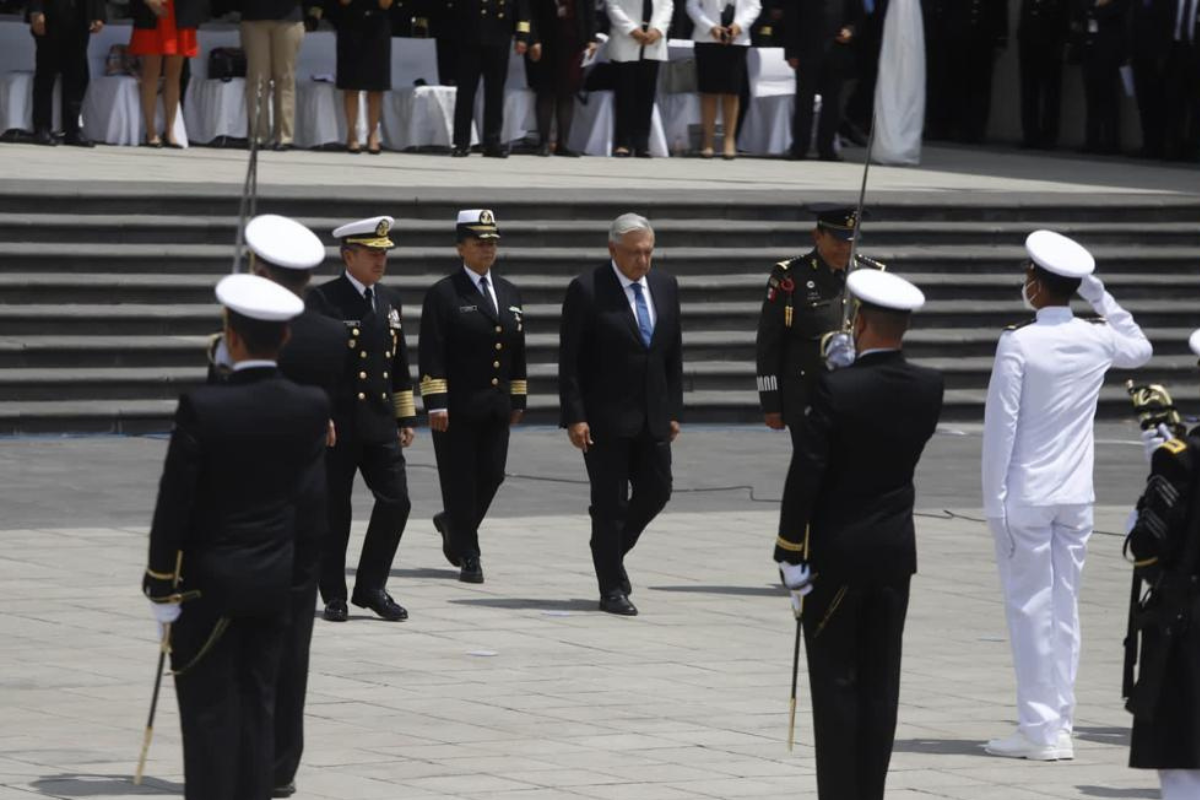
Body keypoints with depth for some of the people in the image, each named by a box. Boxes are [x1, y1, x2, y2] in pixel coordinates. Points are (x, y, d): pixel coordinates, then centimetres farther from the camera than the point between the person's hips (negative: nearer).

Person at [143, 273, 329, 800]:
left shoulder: (202, 407, -17)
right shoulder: (311, 407, -6)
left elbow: (174, 504, -13)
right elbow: (307, 498, 3)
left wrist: (162, 589, -7)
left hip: (209, 579, -4)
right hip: (275, 579, 4)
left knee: (208, 712, 2)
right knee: (258, 706, 11)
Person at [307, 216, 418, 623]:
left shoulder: (390, 300, 13)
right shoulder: (323, 300, -6)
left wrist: (406, 417, 15)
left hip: (380, 425, 6)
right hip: (336, 426, -5)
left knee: (396, 502, -1)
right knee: (334, 512, 2)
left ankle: (371, 587, 12)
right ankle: (334, 596, 11)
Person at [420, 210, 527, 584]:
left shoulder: (510, 295, 14)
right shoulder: (443, 295, -4)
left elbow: (518, 352, 18)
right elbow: (431, 355, -9)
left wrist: (518, 399, 14)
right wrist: (436, 404, -15)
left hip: (496, 408, 5)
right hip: (457, 408, -5)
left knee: (491, 476, 4)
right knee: (460, 480, -1)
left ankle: (452, 525, 30)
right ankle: (468, 556, 5)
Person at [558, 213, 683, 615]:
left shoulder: (665, 286, 7)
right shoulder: (587, 290, -10)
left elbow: (673, 352, 12)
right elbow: (569, 360, -10)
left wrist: (673, 411, 8)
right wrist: (574, 417, -15)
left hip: (652, 416, 6)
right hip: (606, 418, -6)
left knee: (656, 491, 9)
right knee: (610, 502, -1)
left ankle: (611, 551, 33)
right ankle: (612, 589, 6)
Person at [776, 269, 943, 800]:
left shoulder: (835, 388, -17)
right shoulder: (928, 388, -2)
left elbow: (806, 474, -17)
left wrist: (790, 555, -10)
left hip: (836, 552, -5)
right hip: (896, 551, 5)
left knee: (835, 681, 1)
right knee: (880, 682, 9)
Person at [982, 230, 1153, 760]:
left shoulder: (1018, 344, -14)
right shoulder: (1097, 340, 1)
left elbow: (1000, 426, -13)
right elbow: (1141, 348, 25)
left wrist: (994, 500, -8)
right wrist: (1100, 297, 18)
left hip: (1025, 496, -5)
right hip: (1076, 497, 5)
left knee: (1030, 609, 0)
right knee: (1064, 608, 10)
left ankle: (1041, 731, 0)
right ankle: (1059, 724, 13)